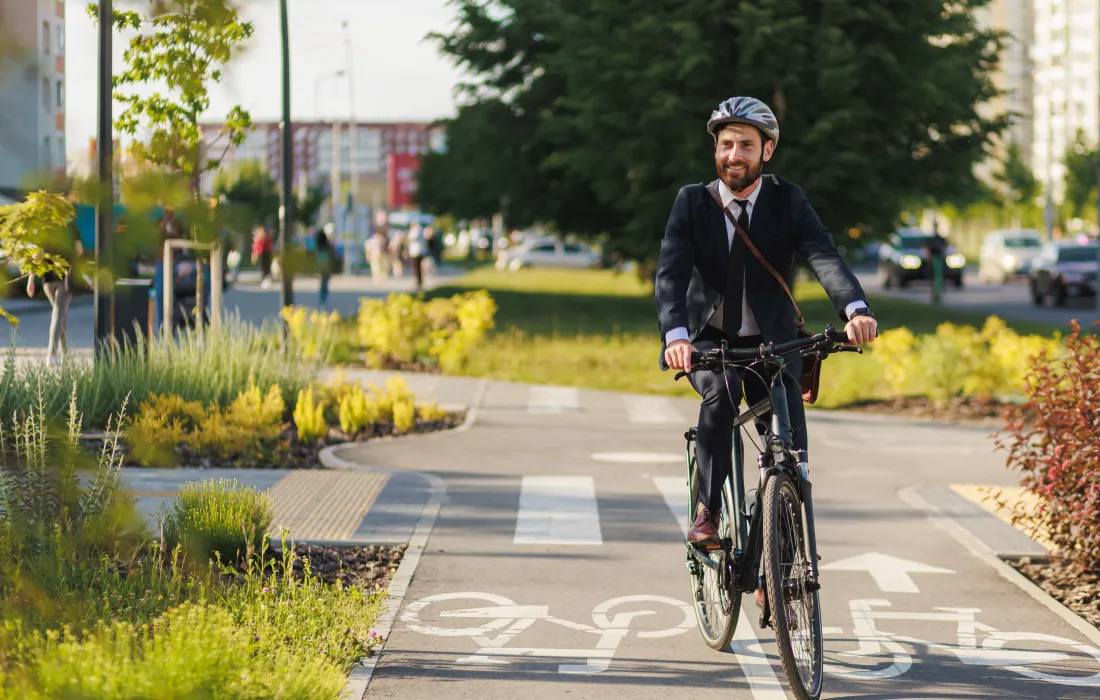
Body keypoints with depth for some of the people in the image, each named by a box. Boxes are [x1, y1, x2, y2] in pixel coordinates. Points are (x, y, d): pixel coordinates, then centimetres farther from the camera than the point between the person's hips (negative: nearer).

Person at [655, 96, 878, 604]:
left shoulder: (788, 201, -5)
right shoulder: (692, 203, -6)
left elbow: (823, 256, -21)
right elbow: (671, 272, -20)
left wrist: (855, 308, -42)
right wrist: (676, 334, -40)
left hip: (772, 343, 1)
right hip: (709, 340, -1)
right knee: (722, 391, -35)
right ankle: (707, 510, -22)